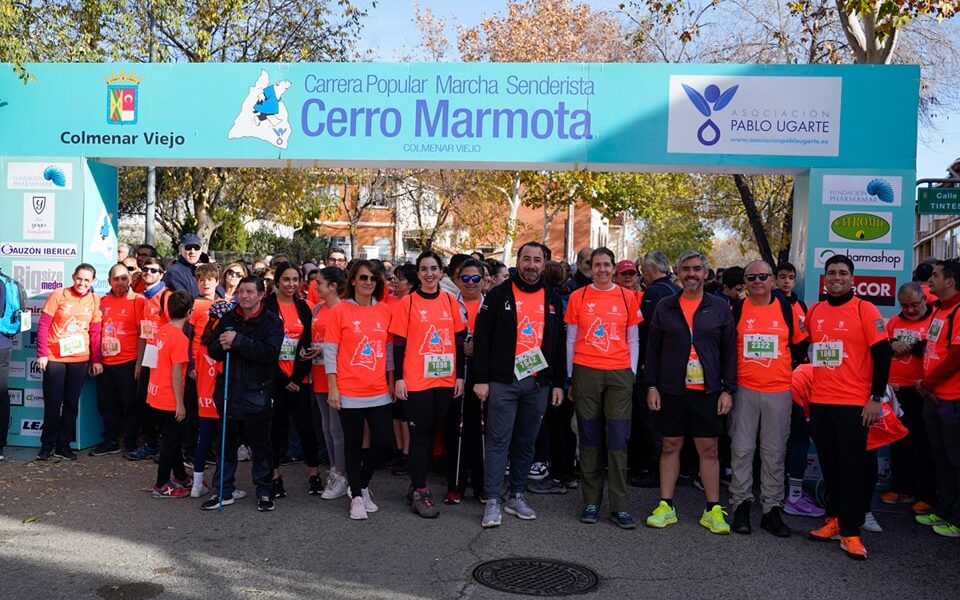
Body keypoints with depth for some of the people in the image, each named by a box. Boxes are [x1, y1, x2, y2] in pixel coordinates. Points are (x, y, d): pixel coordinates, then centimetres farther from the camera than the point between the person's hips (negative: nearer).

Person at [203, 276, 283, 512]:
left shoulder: (271, 321, -6)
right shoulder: (228, 318, 8)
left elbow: (269, 351, -20)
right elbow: (212, 349, 10)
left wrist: (238, 341, -24)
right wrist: (221, 345, -13)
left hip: (256, 393, -4)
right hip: (228, 391, 4)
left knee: (260, 446, 6)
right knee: (227, 444, 13)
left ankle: (264, 492, 19)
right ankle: (224, 492, 24)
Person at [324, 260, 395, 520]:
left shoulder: (385, 311, 6)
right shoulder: (340, 310, -4)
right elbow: (330, 351, -4)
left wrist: (391, 382, 11)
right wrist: (332, 388, -8)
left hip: (379, 392, 3)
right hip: (349, 392, -3)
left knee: (383, 442, 4)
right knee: (354, 444, 7)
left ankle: (362, 484, 29)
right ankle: (356, 496, 21)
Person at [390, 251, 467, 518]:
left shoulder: (451, 301, 6)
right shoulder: (407, 303, -3)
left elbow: (459, 340, 9)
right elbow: (399, 343, -3)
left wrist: (460, 375, 6)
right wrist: (399, 378, -8)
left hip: (445, 380, 4)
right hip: (416, 381, -4)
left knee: (431, 433, 12)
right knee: (419, 435, 0)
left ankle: (417, 484, 25)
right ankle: (419, 493, 8)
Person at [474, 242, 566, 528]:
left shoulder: (552, 300, 11)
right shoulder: (498, 295, -1)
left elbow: (559, 343, 14)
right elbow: (482, 338, -3)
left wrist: (558, 383, 10)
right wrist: (481, 379, -8)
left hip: (539, 383, 4)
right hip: (503, 382, -4)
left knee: (526, 442, 11)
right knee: (498, 442, -2)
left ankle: (516, 496, 22)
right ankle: (492, 501, 3)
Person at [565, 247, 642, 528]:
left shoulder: (628, 297, 8)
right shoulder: (578, 297, 7)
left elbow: (632, 340, 12)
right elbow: (571, 340, 9)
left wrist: (632, 373, 4)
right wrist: (570, 378, 6)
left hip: (619, 375, 0)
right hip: (586, 373, 0)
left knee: (618, 441, -2)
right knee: (589, 439, 4)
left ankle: (619, 506, 4)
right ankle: (591, 502, 13)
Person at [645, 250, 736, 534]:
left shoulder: (719, 308, 5)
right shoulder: (665, 307, 6)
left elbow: (729, 351, 4)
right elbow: (653, 349, 6)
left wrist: (728, 389, -2)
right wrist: (651, 386, -1)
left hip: (708, 391, 0)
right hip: (671, 390, 1)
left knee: (709, 449, 3)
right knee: (670, 446, 7)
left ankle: (713, 510, 13)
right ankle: (666, 506, 15)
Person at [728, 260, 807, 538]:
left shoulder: (789, 309, 3)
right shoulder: (736, 310, 3)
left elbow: (801, 345, 10)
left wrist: (793, 374, 4)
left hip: (779, 392, 0)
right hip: (744, 390, 0)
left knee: (774, 452, 5)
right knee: (741, 449, 2)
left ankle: (772, 509, 14)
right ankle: (741, 505, 12)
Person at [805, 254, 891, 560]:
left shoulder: (865, 310, -4)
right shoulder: (814, 311, 9)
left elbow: (882, 355, -7)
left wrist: (876, 398, -11)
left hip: (854, 403, -4)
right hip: (819, 402, 5)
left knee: (852, 467, -2)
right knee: (828, 465, 11)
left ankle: (850, 532, 4)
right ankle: (835, 519, 23)